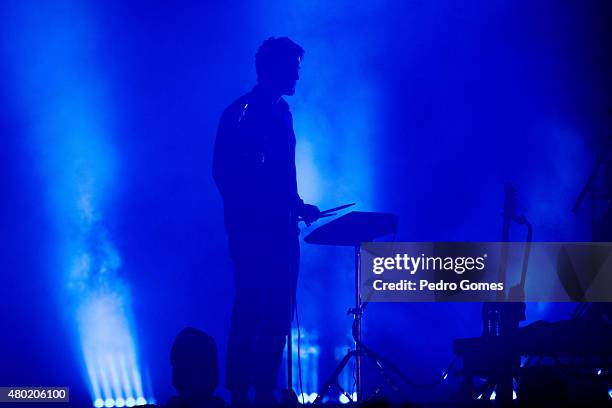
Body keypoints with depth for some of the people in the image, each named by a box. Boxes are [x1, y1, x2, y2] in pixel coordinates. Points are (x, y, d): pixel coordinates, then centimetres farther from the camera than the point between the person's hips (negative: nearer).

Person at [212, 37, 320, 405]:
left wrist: (297, 205, 11)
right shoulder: (240, 113, -8)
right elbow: (223, 172, -13)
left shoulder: (281, 111, 15)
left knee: (279, 315, 8)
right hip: (252, 230, -8)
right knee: (251, 312, -7)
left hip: (281, 229, 8)